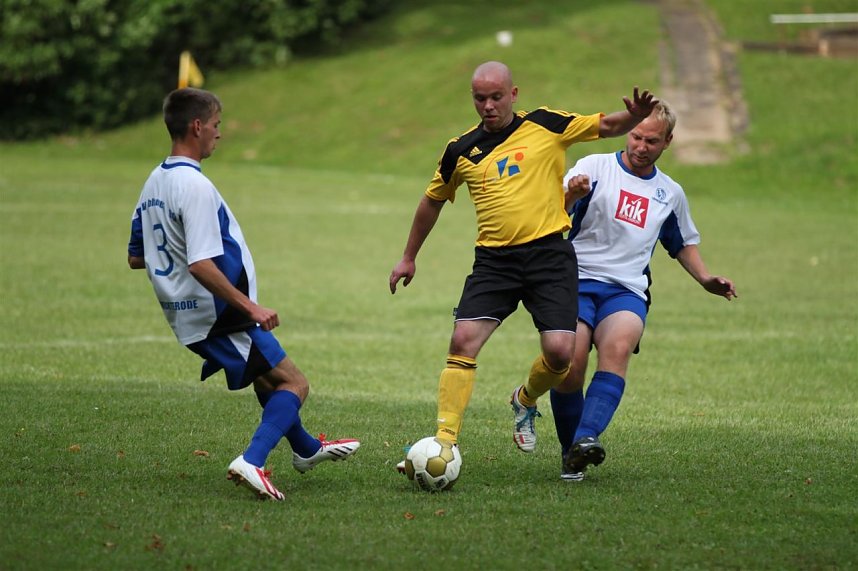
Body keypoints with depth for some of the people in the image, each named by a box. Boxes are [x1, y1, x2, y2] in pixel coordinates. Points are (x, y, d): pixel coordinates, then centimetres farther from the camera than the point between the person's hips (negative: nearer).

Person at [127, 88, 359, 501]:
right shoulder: (194, 186, -22)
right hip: (218, 315, -10)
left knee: (267, 373, 29)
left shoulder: (154, 183, 8)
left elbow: (135, 258, 17)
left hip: (186, 317, 10)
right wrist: (250, 306, -25)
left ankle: (305, 449, 47)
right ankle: (252, 463, -21)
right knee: (293, 383, -4)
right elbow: (201, 265, -28)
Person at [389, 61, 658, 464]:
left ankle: (526, 401, 24)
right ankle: (444, 441, -15)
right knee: (463, 341, -17)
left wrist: (635, 115, -16)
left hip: (549, 253, -1)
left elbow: (607, 126, 7)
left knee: (559, 351, -11)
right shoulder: (461, 150, 8)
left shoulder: (545, 125, 3)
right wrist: (409, 257, 30)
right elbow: (433, 201, 24)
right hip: (494, 260, 1)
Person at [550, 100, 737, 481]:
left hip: (627, 290, 2)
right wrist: (571, 194, -30)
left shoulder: (670, 193, 19)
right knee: (570, 365, -23)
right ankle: (571, 457, -1)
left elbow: (683, 243, 34)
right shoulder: (595, 167, 6)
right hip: (578, 281, -2)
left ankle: (587, 437, -46)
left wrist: (705, 279, 16)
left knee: (618, 347, -32)